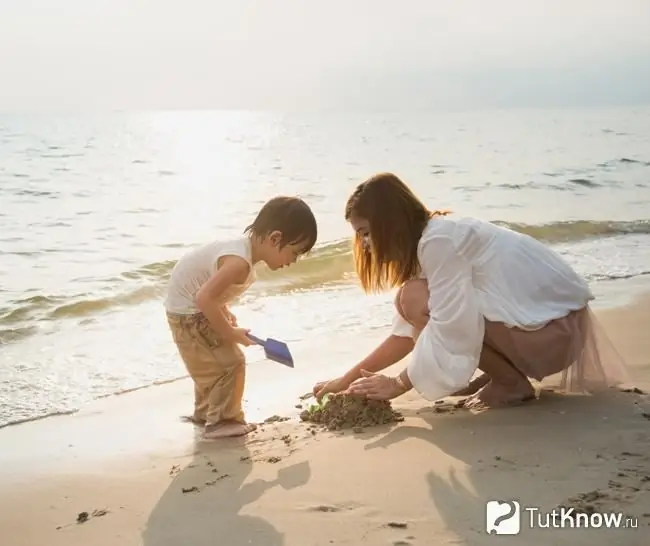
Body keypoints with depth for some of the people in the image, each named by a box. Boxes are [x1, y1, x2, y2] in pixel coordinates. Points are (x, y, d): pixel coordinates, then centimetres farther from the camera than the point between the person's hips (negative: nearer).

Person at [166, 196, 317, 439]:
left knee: (213, 363, 25)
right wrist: (230, 333, -25)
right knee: (230, 363, -7)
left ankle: (204, 411, 42)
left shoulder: (244, 246, -2)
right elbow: (204, 298, -36)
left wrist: (224, 311, 8)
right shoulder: (239, 262, -33)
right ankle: (220, 421, 4)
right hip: (189, 313, -10)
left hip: (191, 308, 10)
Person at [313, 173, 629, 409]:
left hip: (552, 328, -10)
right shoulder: (429, 236, 10)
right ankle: (511, 372, 10)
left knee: (417, 301, -19)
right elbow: (407, 332, 10)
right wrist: (347, 379, 8)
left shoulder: (438, 240, -20)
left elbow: (451, 336, -23)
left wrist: (397, 385, -10)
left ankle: (512, 383, -6)